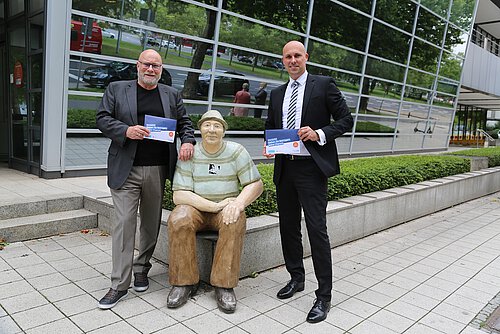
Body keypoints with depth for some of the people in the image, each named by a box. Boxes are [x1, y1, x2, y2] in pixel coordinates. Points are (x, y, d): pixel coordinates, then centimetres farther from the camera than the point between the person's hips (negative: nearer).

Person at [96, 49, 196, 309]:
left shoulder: (172, 95, 14)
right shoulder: (116, 89, 8)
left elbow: (184, 123, 15)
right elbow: (102, 119, 2)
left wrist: (188, 141, -6)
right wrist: (126, 130, -16)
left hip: (158, 170, 3)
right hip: (125, 169, -2)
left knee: (151, 223, 10)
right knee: (124, 222, -4)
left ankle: (141, 269, 28)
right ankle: (120, 284, 3)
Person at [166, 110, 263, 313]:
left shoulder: (236, 152, -4)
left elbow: (256, 184, -5)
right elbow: (179, 195, -13)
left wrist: (238, 204, -26)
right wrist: (215, 205, -21)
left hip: (226, 210, 0)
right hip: (196, 209, 0)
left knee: (235, 223, -32)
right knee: (179, 221, -31)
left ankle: (224, 285, -22)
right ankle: (184, 282, -16)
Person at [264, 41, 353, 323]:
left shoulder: (324, 85, 0)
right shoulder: (277, 94, 16)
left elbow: (346, 120, -2)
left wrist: (319, 134, -17)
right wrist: (269, 143, 0)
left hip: (312, 167, -6)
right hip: (285, 167, 6)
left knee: (317, 230, -7)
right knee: (289, 226, 14)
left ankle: (324, 296, 5)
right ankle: (296, 278, 33)